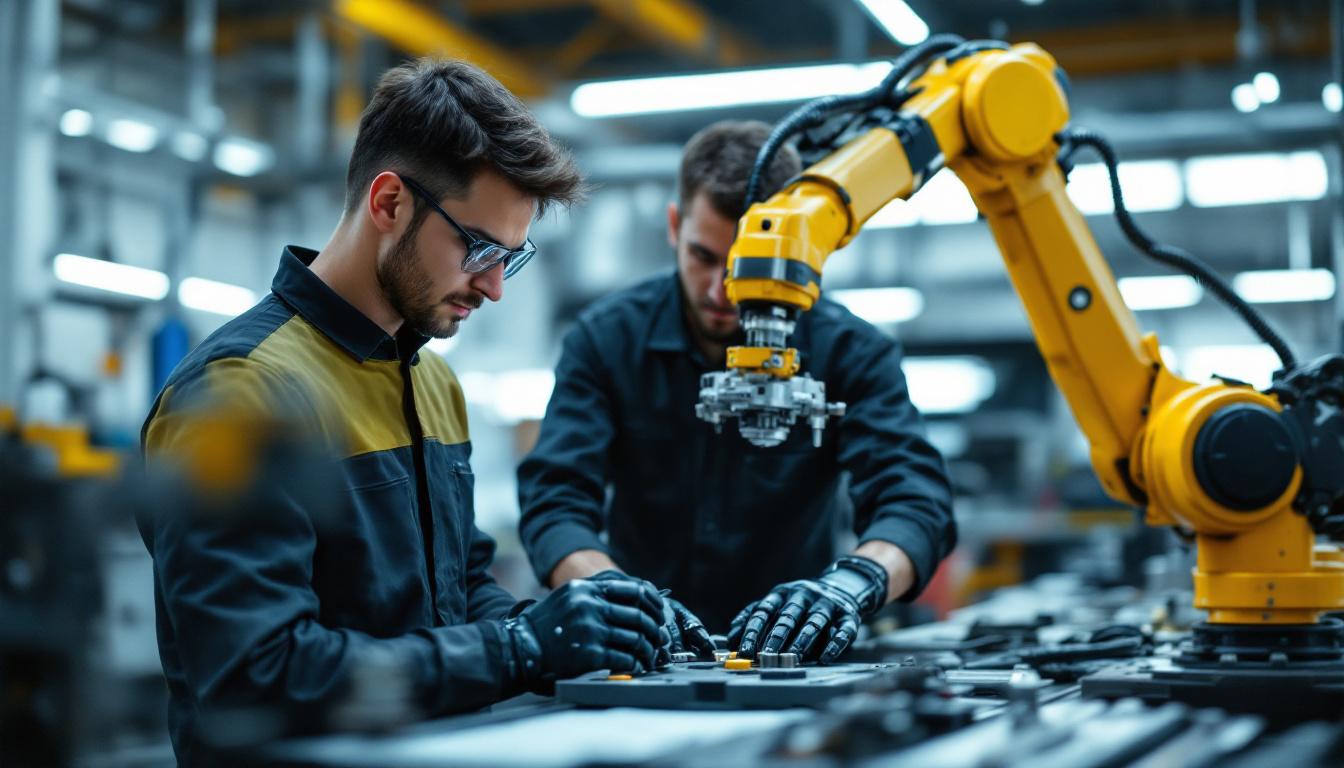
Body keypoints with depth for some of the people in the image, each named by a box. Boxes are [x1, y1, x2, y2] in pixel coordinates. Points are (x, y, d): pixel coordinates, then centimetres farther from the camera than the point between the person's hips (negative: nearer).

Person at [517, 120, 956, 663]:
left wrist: (856, 578, -36)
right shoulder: (606, 339, -1)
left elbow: (916, 499, -14)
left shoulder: (850, 351, -3)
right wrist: (612, 590, -29)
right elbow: (554, 500, -8)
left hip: (790, 662, 1)